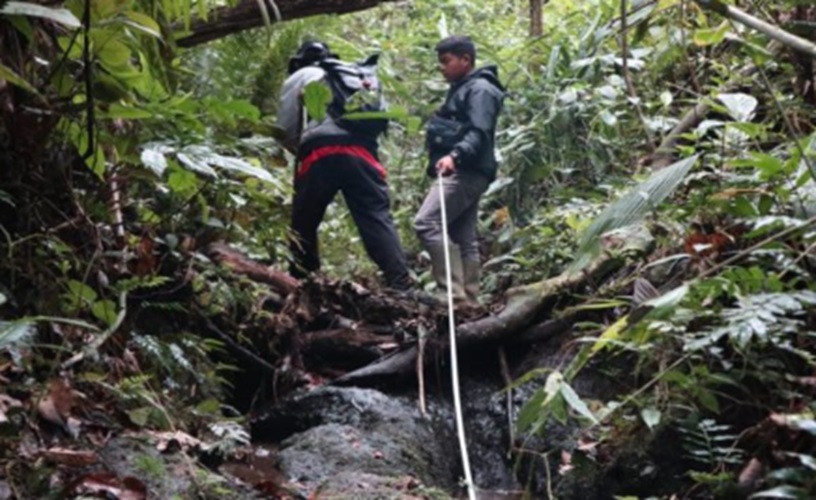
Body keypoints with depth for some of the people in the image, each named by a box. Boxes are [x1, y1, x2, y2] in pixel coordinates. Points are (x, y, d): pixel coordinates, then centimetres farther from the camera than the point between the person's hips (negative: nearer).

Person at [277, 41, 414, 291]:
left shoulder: (297, 78, 23)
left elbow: (285, 130, 16)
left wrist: (300, 150, 33)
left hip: (319, 153, -2)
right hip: (361, 152, 2)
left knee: (304, 223, 13)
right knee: (377, 219, -5)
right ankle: (401, 283, -18)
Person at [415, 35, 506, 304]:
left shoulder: (480, 89, -7)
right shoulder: (461, 90, 24)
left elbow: (479, 133, -21)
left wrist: (455, 156, -35)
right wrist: (447, 159, 21)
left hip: (466, 172, -11)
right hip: (460, 172, 11)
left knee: (426, 223, -20)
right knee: (463, 237, 8)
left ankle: (453, 291, -21)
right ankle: (468, 299, 10)